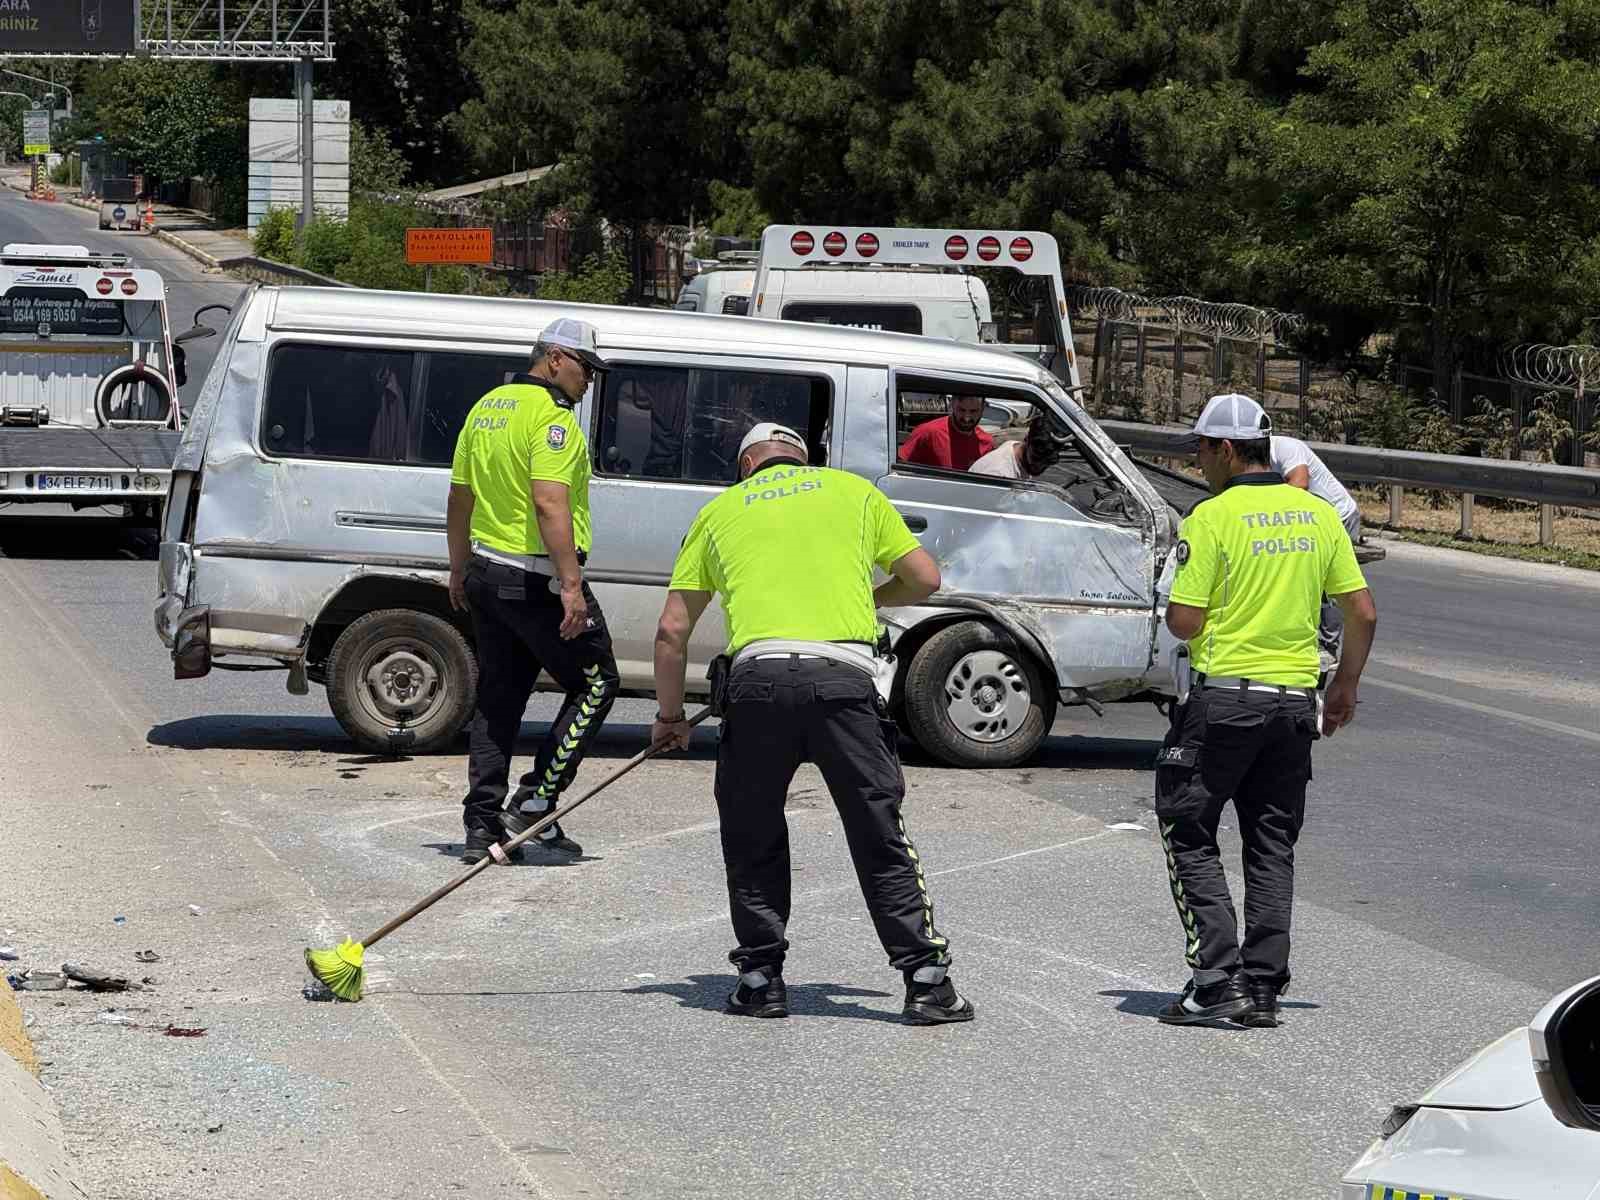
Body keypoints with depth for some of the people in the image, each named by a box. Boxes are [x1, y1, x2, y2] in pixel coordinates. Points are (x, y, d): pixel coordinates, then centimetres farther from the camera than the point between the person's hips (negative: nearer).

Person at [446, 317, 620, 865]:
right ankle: (535, 801, 0)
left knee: (497, 696, 12)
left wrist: (460, 570, 27)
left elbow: (459, 498, 18)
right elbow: (550, 504, -25)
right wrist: (571, 584, -26)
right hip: (537, 579, -9)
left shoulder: (486, 408, 13)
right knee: (594, 683, 5)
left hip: (486, 571, 9)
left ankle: (482, 826, 11)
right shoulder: (552, 416, -15)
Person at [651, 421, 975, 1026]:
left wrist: (670, 716, 30)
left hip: (758, 673, 0)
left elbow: (672, 629, 20)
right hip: (845, 675, 0)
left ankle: (761, 976, 16)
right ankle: (927, 980, 4)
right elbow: (924, 577, 21)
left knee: (751, 837, 17)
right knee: (879, 835, 6)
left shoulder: (720, 510, 22)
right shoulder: (853, 490, 22)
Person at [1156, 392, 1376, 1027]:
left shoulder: (1212, 517, -10)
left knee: (1189, 836, 5)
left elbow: (1183, 621, -13)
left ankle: (1217, 977, -6)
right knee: (1273, 846, 12)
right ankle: (1264, 988, 9)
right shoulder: (1319, 515, 6)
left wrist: (1174, 609, 10)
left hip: (1224, 695, -5)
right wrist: (1345, 686, 19)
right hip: (1296, 701, 5)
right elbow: (1363, 612, 7)